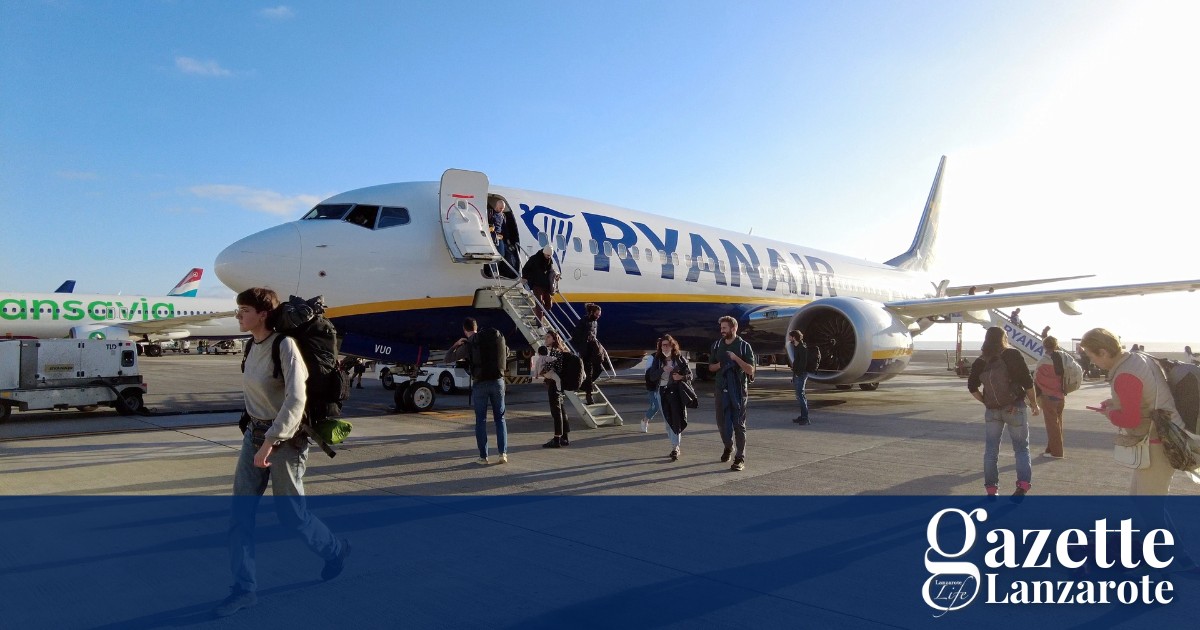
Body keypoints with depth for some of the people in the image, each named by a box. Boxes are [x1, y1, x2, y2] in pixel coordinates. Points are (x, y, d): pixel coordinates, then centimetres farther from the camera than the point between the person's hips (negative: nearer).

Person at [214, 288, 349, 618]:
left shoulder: (285, 345, -20)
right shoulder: (253, 345, 4)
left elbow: (296, 399, -28)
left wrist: (270, 442, -29)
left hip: (285, 438, -7)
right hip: (254, 434, 7)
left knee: (291, 513, 5)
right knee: (240, 512, 4)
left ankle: (336, 550, 31)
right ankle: (244, 588, 14)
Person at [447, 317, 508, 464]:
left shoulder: (467, 345, -6)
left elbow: (448, 357, -1)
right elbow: (506, 352, 18)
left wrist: (456, 344, 11)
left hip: (480, 384, -2)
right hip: (498, 382, 2)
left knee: (481, 420, 7)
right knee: (500, 418, 11)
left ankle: (483, 457, 7)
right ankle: (503, 453, 6)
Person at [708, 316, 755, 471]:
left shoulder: (744, 346, -3)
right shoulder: (717, 345, 9)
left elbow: (750, 370, -6)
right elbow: (711, 367, 15)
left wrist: (736, 358, -17)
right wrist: (720, 365, -6)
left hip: (738, 390, -4)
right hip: (721, 389, 4)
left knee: (739, 424, -3)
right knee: (721, 422, 11)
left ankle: (740, 459, 0)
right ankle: (728, 446, 37)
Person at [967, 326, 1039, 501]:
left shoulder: (980, 362, 2)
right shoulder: (1013, 355, -8)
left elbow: (972, 387, 4)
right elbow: (1027, 382, -9)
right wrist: (1033, 403, 2)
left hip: (992, 411, 3)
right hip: (1015, 408, -2)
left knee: (990, 450, 9)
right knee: (1021, 448, 9)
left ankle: (991, 490, 10)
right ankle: (1023, 485, -6)